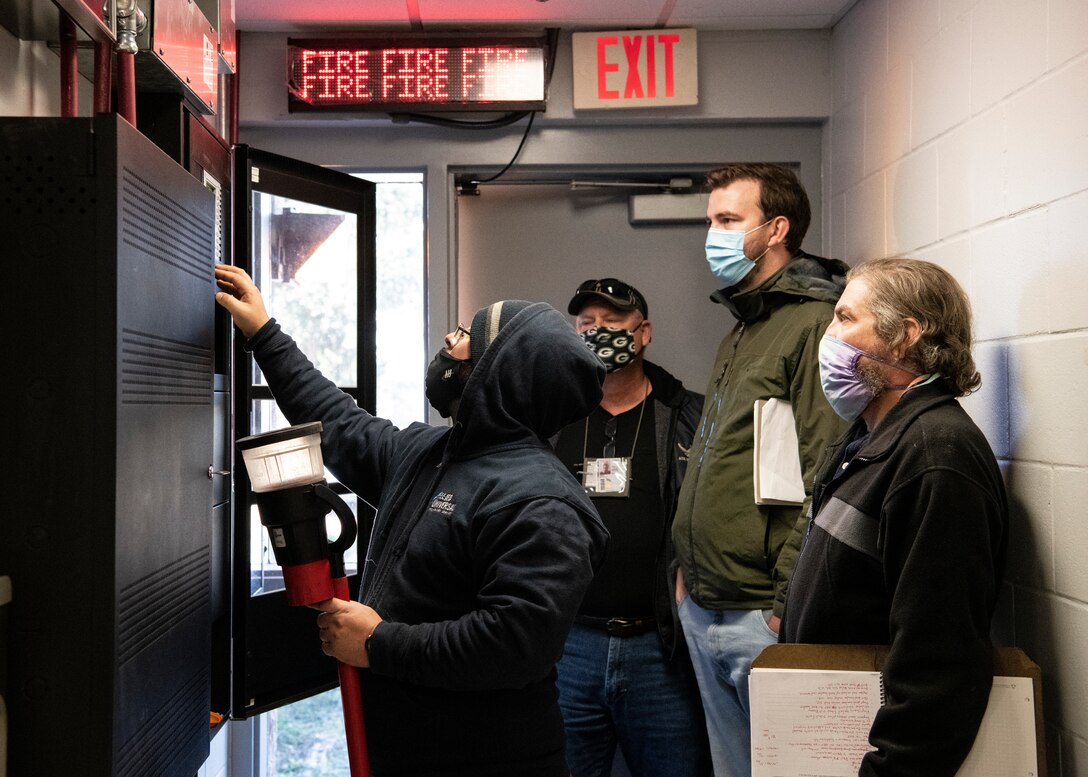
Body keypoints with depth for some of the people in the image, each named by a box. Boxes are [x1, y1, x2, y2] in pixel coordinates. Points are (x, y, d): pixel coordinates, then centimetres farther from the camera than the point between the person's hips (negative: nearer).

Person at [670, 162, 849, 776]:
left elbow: (821, 478, -19)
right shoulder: (738, 334, 18)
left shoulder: (816, 324, -13)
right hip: (703, 609, 9)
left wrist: (787, 604, -20)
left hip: (762, 615, -9)